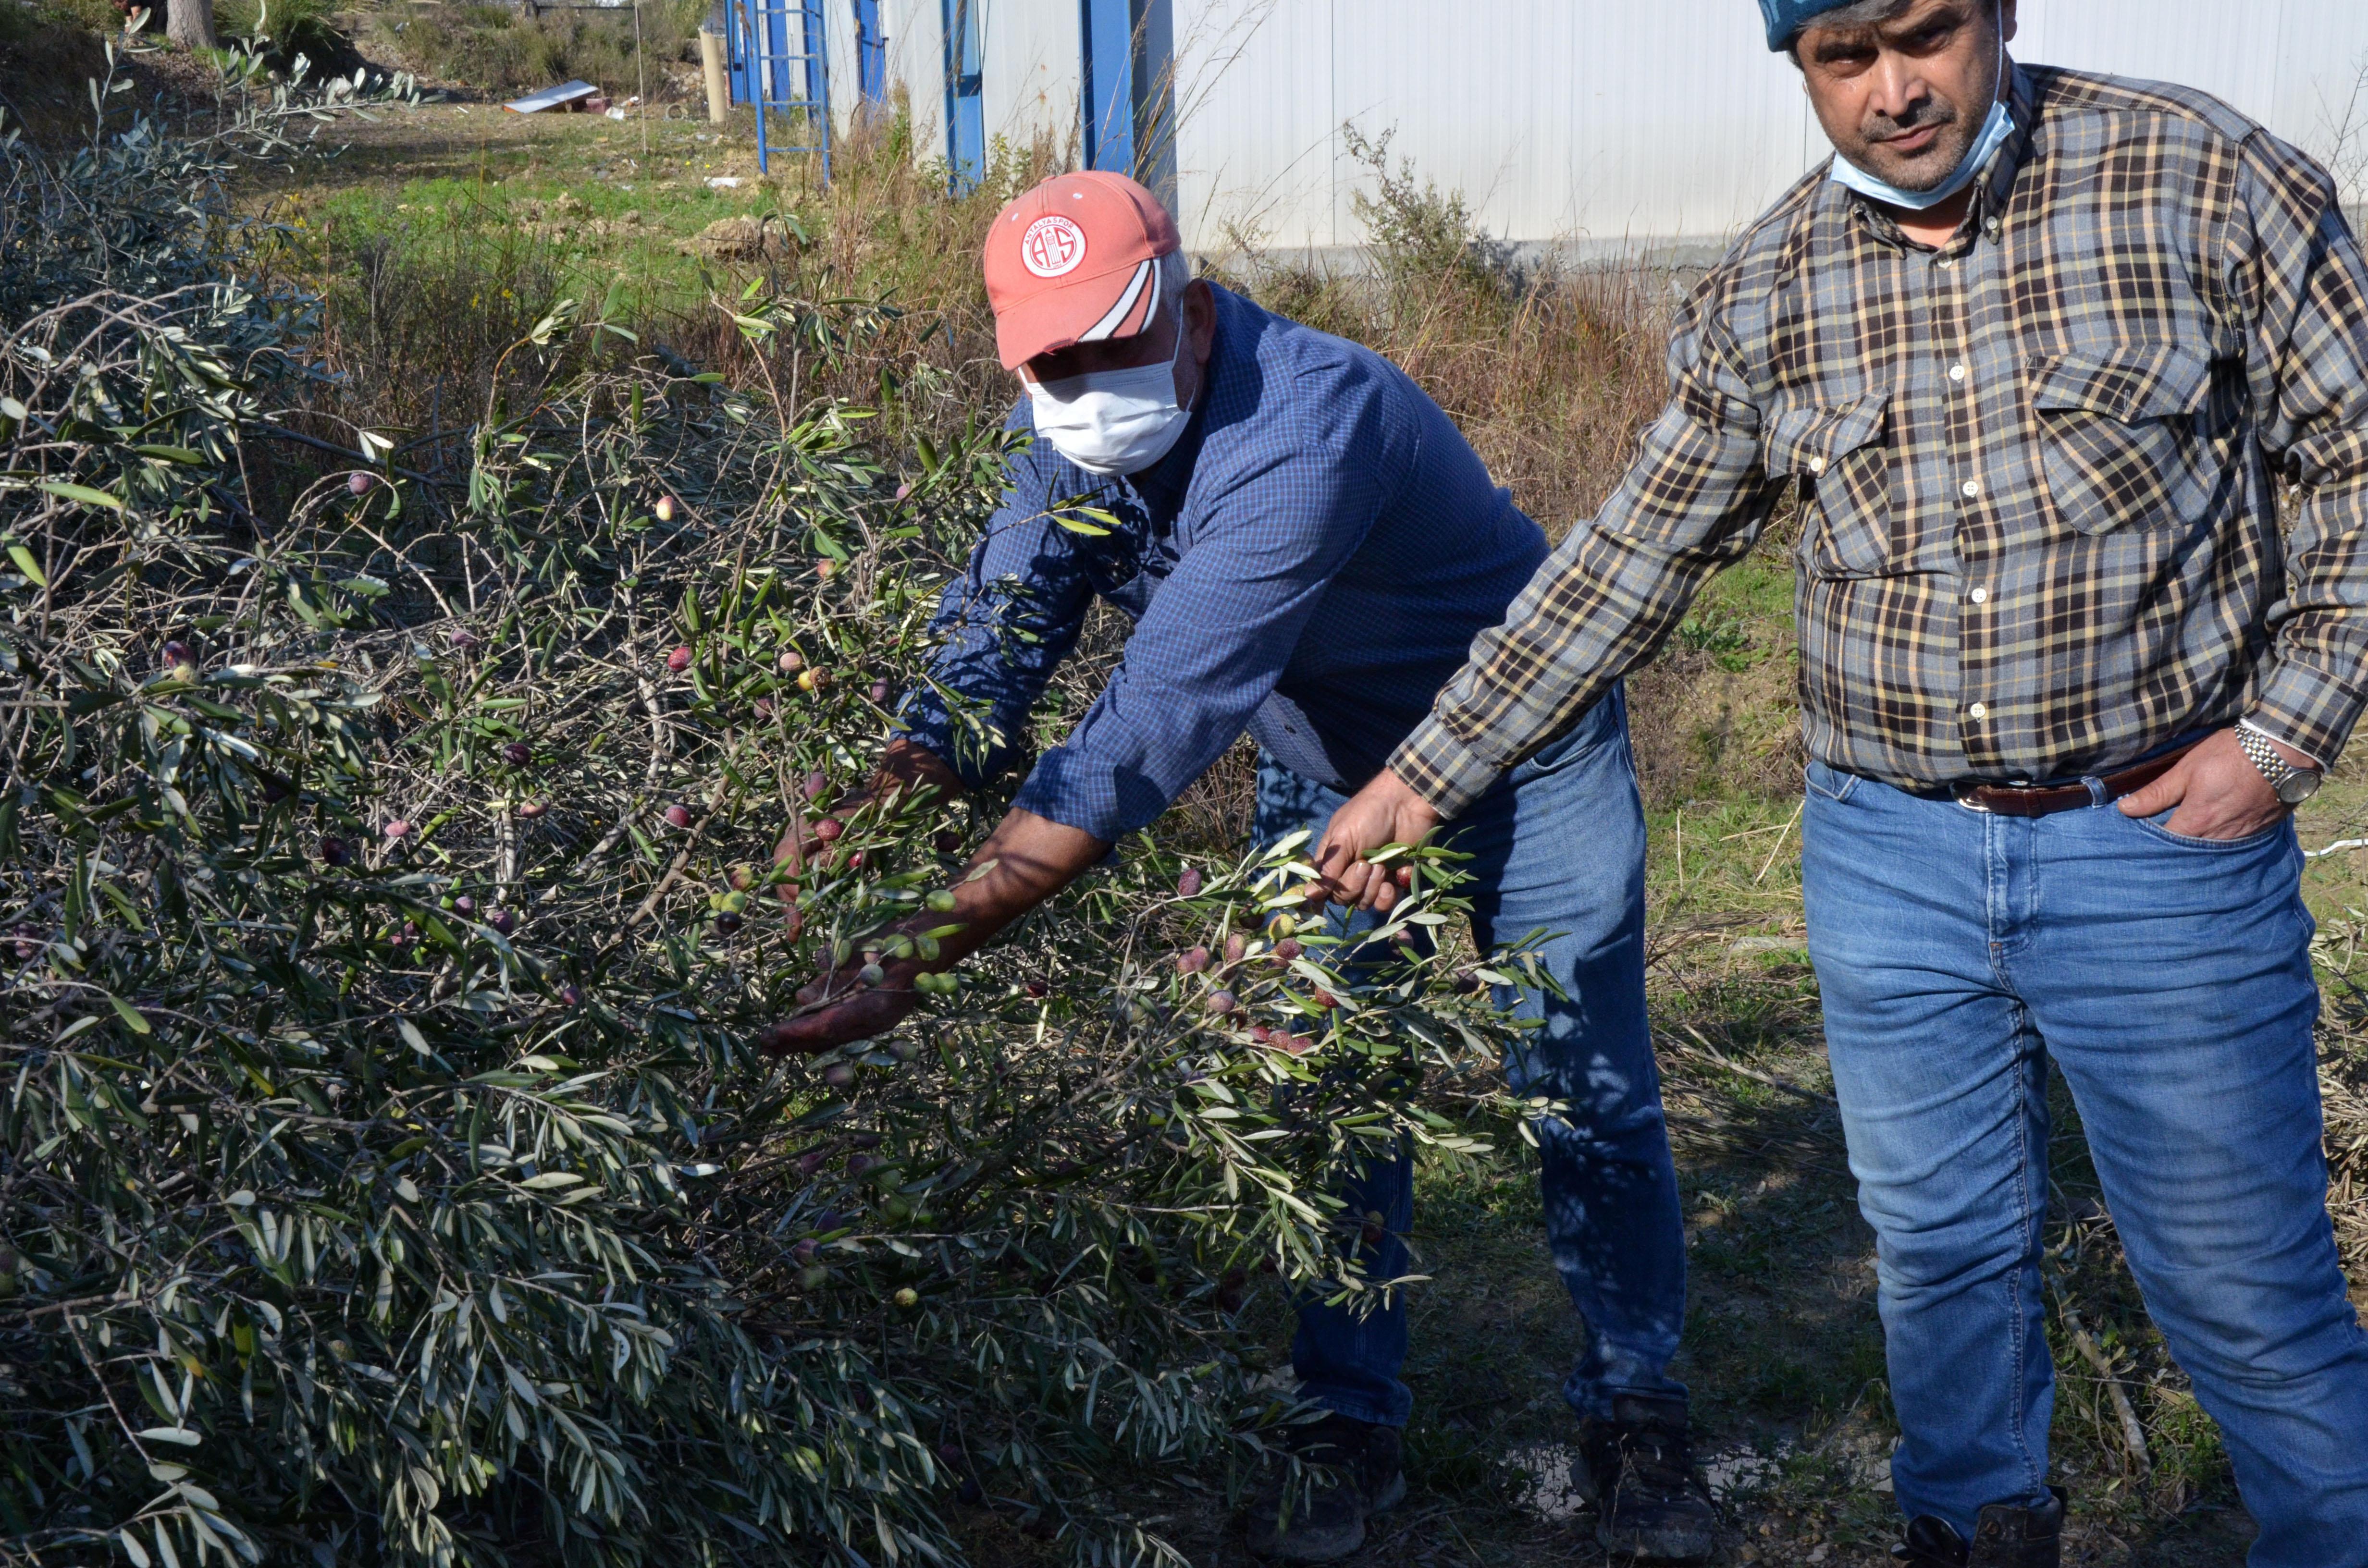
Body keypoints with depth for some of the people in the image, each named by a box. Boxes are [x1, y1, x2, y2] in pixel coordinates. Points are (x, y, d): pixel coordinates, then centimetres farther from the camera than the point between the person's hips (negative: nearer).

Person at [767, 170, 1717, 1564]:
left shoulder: (1302, 431, -40)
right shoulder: (1071, 440, -14)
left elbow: (1157, 727, -46)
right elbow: (999, 625, -18)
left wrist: (926, 952, -50)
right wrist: (909, 774, -41)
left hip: (1525, 750, -6)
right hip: (1328, 770, 6)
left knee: (1587, 1090, 2)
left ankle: (1638, 1414, 23)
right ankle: (1353, 1428, 21)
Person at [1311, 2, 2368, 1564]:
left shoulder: (2204, 179, -7)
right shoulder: (1763, 296, 1)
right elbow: (1623, 568, 8)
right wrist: (1422, 777, 9)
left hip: (2162, 840, -3)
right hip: (1891, 862, 3)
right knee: (1944, 1255, 16)